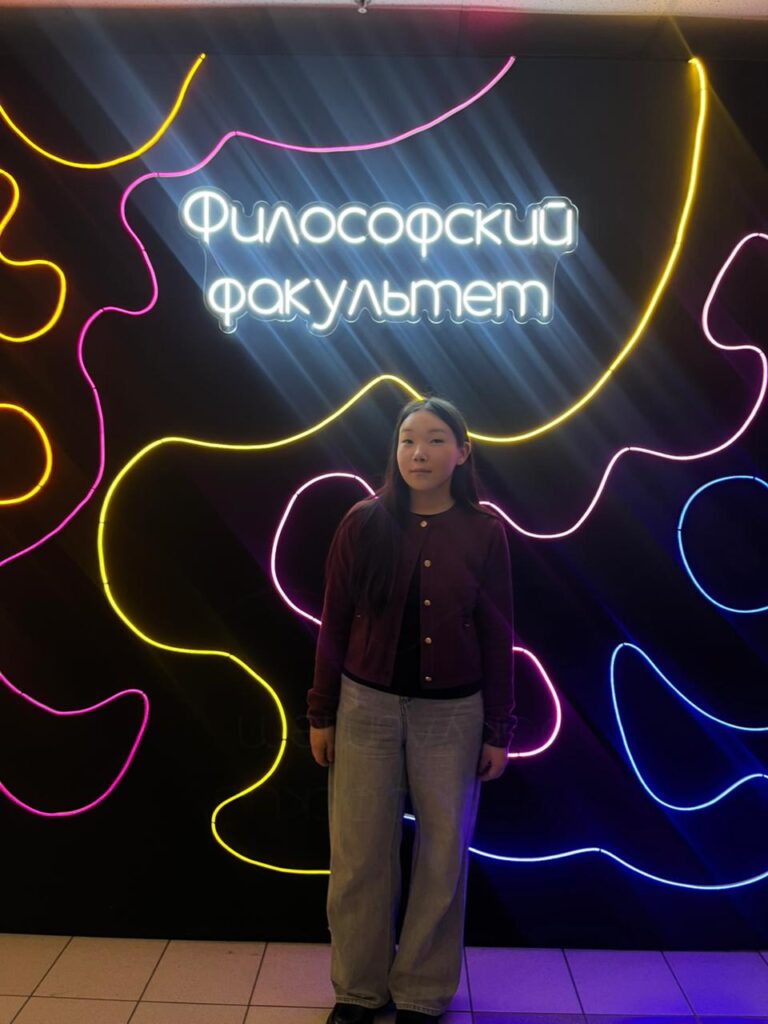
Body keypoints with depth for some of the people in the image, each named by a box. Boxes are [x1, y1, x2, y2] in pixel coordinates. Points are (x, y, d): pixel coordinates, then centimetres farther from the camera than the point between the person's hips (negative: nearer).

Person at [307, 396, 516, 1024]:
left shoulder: (484, 531, -5)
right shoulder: (364, 523, -5)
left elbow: (496, 636, -1)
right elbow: (334, 624, 0)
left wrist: (498, 731, 0)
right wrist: (321, 714, 1)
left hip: (451, 714, 0)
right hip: (367, 706, 0)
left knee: (443, 856, 12)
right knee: (360, 855, 10)